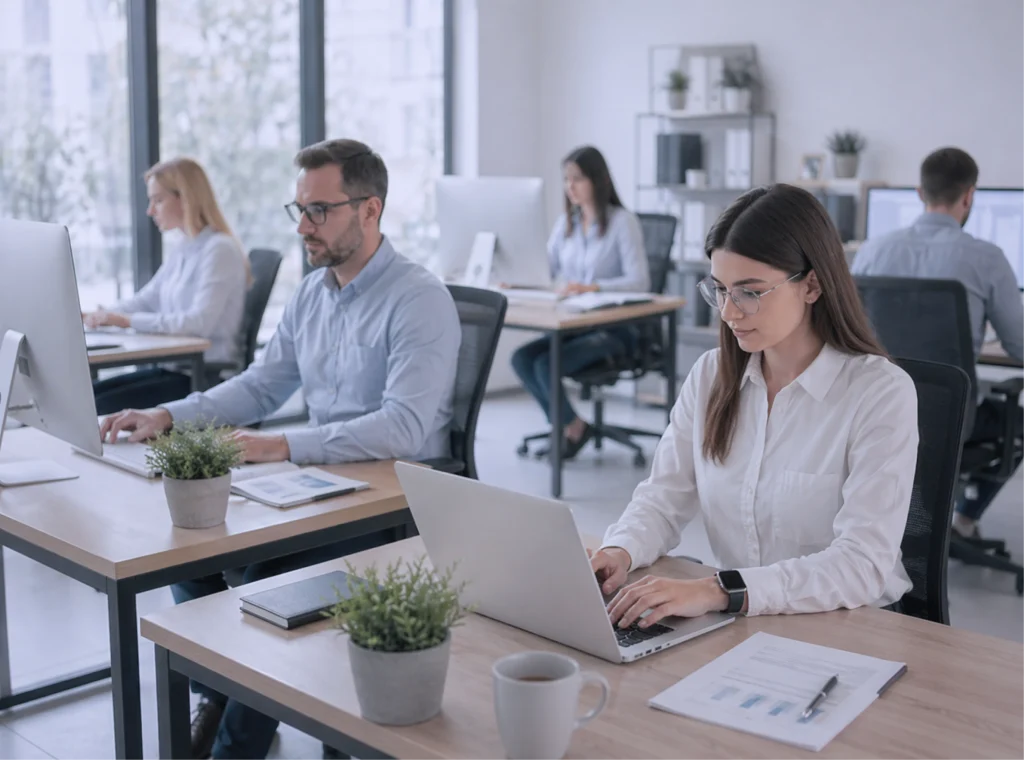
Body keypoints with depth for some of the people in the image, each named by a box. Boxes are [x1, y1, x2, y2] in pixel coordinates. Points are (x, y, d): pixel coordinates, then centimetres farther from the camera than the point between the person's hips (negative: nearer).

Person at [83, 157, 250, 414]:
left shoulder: (220, 250, -15)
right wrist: (93, 316, 1)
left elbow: (200, 322, -25)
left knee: (104, 407, -18)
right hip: (174, 368, 9)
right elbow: (145, 300, 18)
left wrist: (127, 320, -25)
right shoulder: (183, 251, 15)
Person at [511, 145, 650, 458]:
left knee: (547, 364, -27)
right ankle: (569, 427, -3)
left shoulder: (622, 222, -8)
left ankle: (572, 428, 1)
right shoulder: (566, 222, 12)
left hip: (613, 328, -6)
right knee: (521, 358, -20)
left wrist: (592, 287, -33)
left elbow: (639, 282, -18)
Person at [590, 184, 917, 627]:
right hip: (735, 626, 4)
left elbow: (862, 565, -22)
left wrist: (720, 591, -34)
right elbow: (665, 498, 3)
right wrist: (621, 550, -19)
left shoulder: (881, 393, -13)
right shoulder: (710, 375, 4)